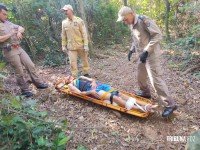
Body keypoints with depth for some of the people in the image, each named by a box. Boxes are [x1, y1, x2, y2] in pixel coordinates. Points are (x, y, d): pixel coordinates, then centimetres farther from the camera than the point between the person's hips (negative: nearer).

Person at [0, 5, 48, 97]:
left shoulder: (8, 22, 16)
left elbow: (21, 28, 20)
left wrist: (19, 32, -3)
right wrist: (11, 34, -13)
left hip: (19, 48, 7)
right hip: (10, 51, -7)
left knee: (30, 66, 4)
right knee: (19, 72, -2)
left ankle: (38, 83, 15)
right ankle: (25, 90, 12)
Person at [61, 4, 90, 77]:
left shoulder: (79, 20, -7)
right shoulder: (64, 22, 4)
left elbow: (84, 34, -9)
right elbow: (63, 35, 10)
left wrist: (86, 45, -13)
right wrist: (63, 46, 7)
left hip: (81, 45, -2)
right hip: (71, 47, 2)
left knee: (84, 60, 12)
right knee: (72, 62, 0)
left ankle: (86, 74, 30)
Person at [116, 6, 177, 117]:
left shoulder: (144, 20, -17)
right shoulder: (132, 25, 10)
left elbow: (158, 35, -21)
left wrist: (146, 51, -25)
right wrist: (132, 50, 11)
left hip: (151, 55, -9)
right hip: (142, 55, 9)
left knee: (156, 80, -10)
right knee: (140, 77, 19)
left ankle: (170, 104, 0)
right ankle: (145, 93, 44)